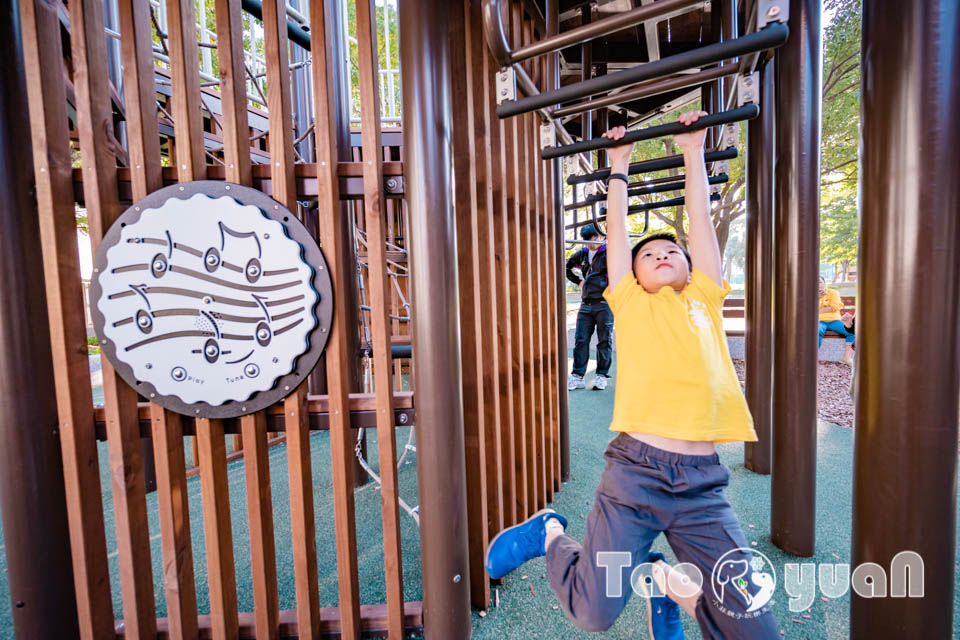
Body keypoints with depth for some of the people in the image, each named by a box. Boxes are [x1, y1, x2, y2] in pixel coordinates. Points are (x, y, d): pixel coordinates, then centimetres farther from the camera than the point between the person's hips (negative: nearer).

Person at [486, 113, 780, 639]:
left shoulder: (704, 299, 14)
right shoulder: (629, 303, 9)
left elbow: (700, 216, 18)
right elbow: (617, 229, 16)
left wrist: (693, 151, 26)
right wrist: (619, 166, 27)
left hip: (702, 483, 3)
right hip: (635, 471, -3)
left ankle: (667, 582, 30)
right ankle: (550, 533, 26)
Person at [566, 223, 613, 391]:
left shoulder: (609, 252, -2)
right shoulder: (581, 254, 12)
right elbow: (567, 267, 28)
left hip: (604, 304, -4)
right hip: (586, 304, 5)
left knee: (604, 340, 3)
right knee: (580, 340, 3)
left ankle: (601, 375, 13)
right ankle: (577, 376, 8)